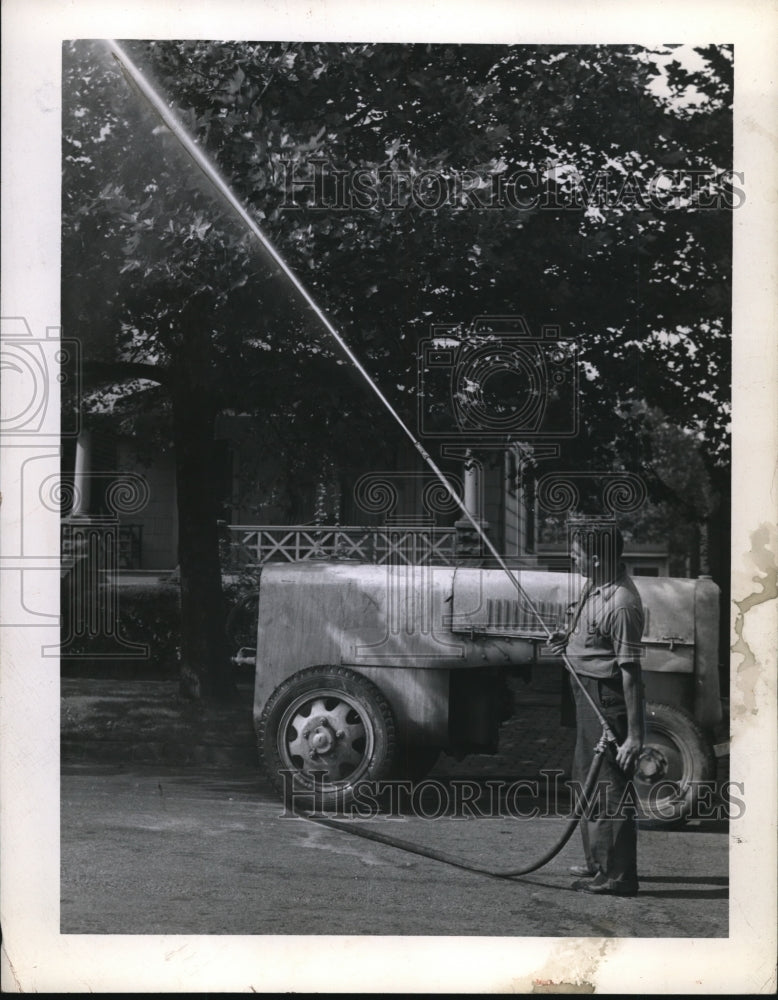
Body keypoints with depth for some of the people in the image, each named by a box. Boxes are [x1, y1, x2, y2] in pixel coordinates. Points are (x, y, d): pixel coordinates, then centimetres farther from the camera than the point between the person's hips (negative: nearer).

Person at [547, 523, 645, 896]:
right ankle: (598, 862, 36)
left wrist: (634, 734, -23)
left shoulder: (621, 603, -25)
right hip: (587, 692, 11)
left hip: (607, 695, -11)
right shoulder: (595, 585, 4)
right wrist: (568, 639, 2)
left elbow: (630, 670, -24)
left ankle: (618, 876, 7)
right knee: (588, 778, 21)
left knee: (611, 785, -3)